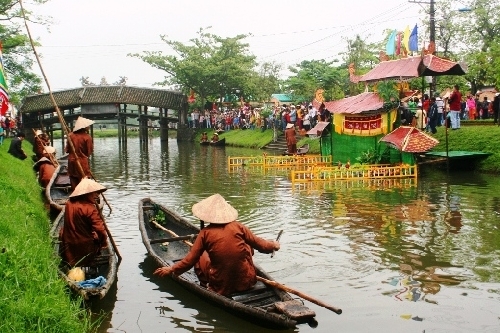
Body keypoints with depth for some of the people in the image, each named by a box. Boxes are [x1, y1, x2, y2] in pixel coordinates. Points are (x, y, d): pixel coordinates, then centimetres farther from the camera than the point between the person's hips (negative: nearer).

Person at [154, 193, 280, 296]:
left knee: (201, 256, 21)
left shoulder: (205, 233, -8)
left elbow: (190, 260, -6)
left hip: (221, 287, -1)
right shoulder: (237, 226, -5)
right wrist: (273, 245, 24)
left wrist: (171, 269, 10)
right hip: (246, 281, 1)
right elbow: (259, 244, 2)